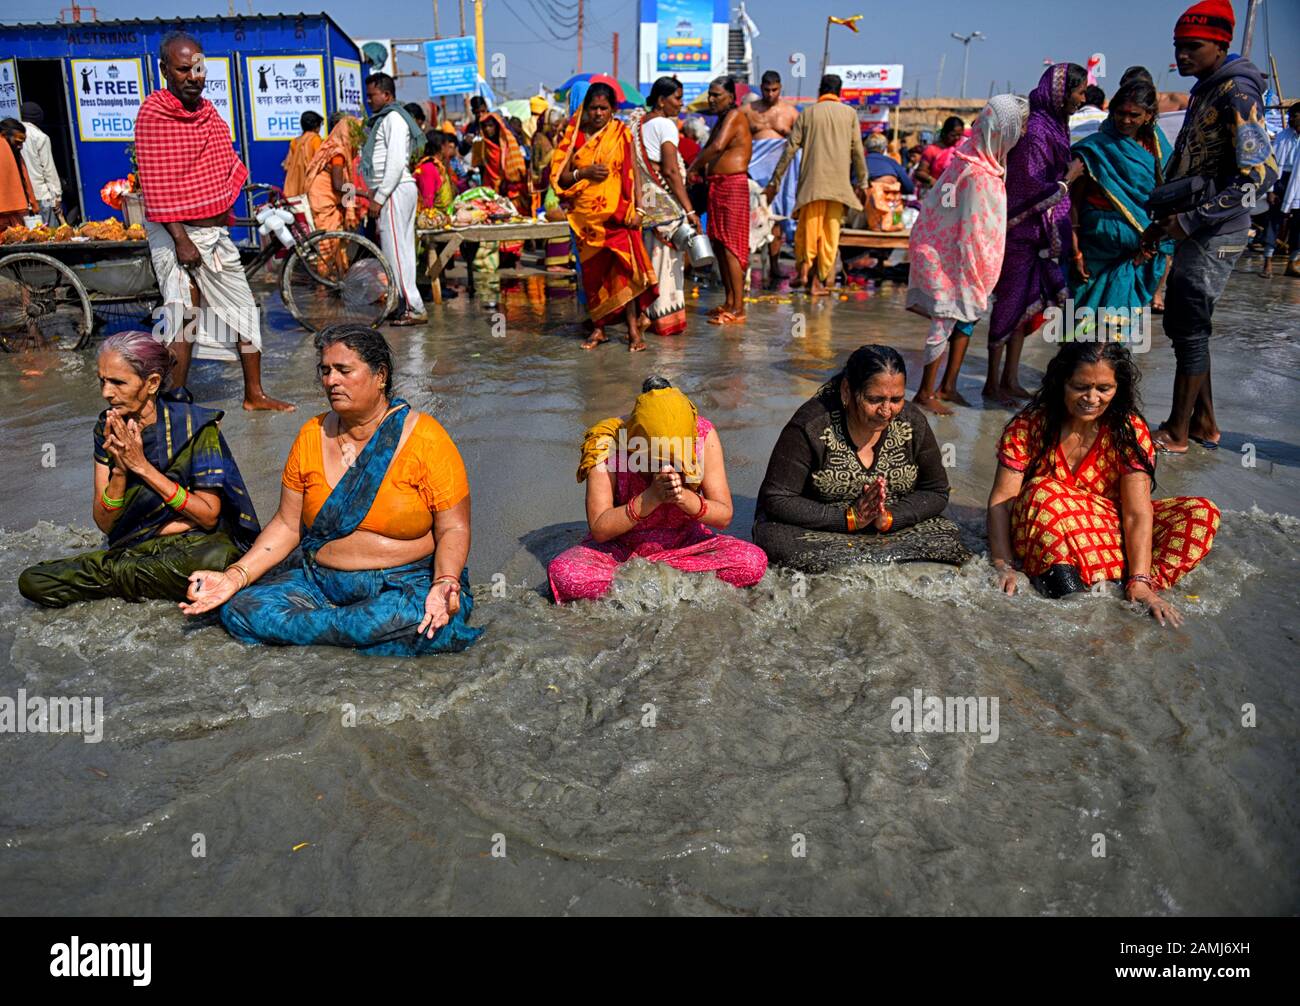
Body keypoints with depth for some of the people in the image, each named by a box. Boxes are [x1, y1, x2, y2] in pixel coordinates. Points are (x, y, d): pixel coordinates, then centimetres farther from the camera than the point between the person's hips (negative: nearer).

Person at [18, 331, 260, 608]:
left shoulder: (194, 424, -13)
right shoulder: (109, 429, 0)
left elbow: (209, 516, -15)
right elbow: (104, 524, -1)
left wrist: (142, 466, -19)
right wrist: (119, 470, -19)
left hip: (197, 541, -3)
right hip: (135, 543, 3)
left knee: (216, 556, -40)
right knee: (31, 581, -14)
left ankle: (107, 572, -13)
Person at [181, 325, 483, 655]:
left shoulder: (425, 440, -6)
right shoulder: (312, 435, 7)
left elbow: (453, 529, -7)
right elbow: (287, 525, 9)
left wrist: (444, 584, -27)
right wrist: (234, 576, -5)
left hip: (409, 584, -3)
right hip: (321, 584, 4)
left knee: (418, 618, -37)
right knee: (239, 609, -17)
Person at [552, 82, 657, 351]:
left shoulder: (622, 134, 4)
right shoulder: (573, 134, 7)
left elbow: (633, 174, 2)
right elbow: (557, 174, 5)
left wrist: (636, 209, -8)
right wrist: (584, 173, -12)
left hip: (617, 213, -2)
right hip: (585, 215, 3)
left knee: (622, 267, -13)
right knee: (592, 270, 5)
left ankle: (633, 329, -10)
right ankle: (598, 328, 15)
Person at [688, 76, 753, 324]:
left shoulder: (734, 116, -10)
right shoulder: (721, 119, 20)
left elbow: (717, 147, -25)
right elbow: (708, 150, 18)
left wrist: (693, 166, -12)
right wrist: (700, 169, -4)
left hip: (733, 186, -10)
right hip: (717, 186, 10)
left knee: (730, 246, -11)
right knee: (719, 245, 12)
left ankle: (738, 309, -10)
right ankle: (729, 303, 19)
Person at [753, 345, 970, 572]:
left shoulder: (912, 423, -6)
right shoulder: (810, 426, -18)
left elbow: (936, 492, 1)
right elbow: (777, 499, -19)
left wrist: (888, 518, -19)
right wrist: (851, 518, -24)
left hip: (892, 527, 3)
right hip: (819, 527, -3)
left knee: (948, 537, -19)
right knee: (772, 537, -32)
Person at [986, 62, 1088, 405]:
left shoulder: (1052, 125, 12)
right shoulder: (1035, 130, -18)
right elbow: (1034, 190, -20)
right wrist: (1068, 178, -8)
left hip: (1039, 233, 9)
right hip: (1023, 232, -9)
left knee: (1027, 304, 11)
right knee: (1012, 303, -3)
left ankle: (1010, 380, 18)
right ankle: (993, 383, 6)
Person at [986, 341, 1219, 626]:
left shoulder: (1130, 431, -9)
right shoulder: (1029, 425, -11)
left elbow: (1138, 512, -17)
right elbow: (1001, 499, -16)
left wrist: (1140, 582, -30)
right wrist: (1003, 565, -30)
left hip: (1110, 530, 3)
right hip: (1044, 535, -2)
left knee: (1202, 513, -18)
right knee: (1043, 493, -34)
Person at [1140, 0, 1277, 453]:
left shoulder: (1236, 91, -15)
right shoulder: (1204, 92, 15)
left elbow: (1261, 173, -24)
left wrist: (1191, 220, -24)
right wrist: (1162, 225, 16)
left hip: (1214, 235, -10)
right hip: (1196, 232, 10)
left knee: (1190, 330, -3)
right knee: (1184, 324, 15)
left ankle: (1177, 434, 7)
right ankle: (1204, 423, 25)